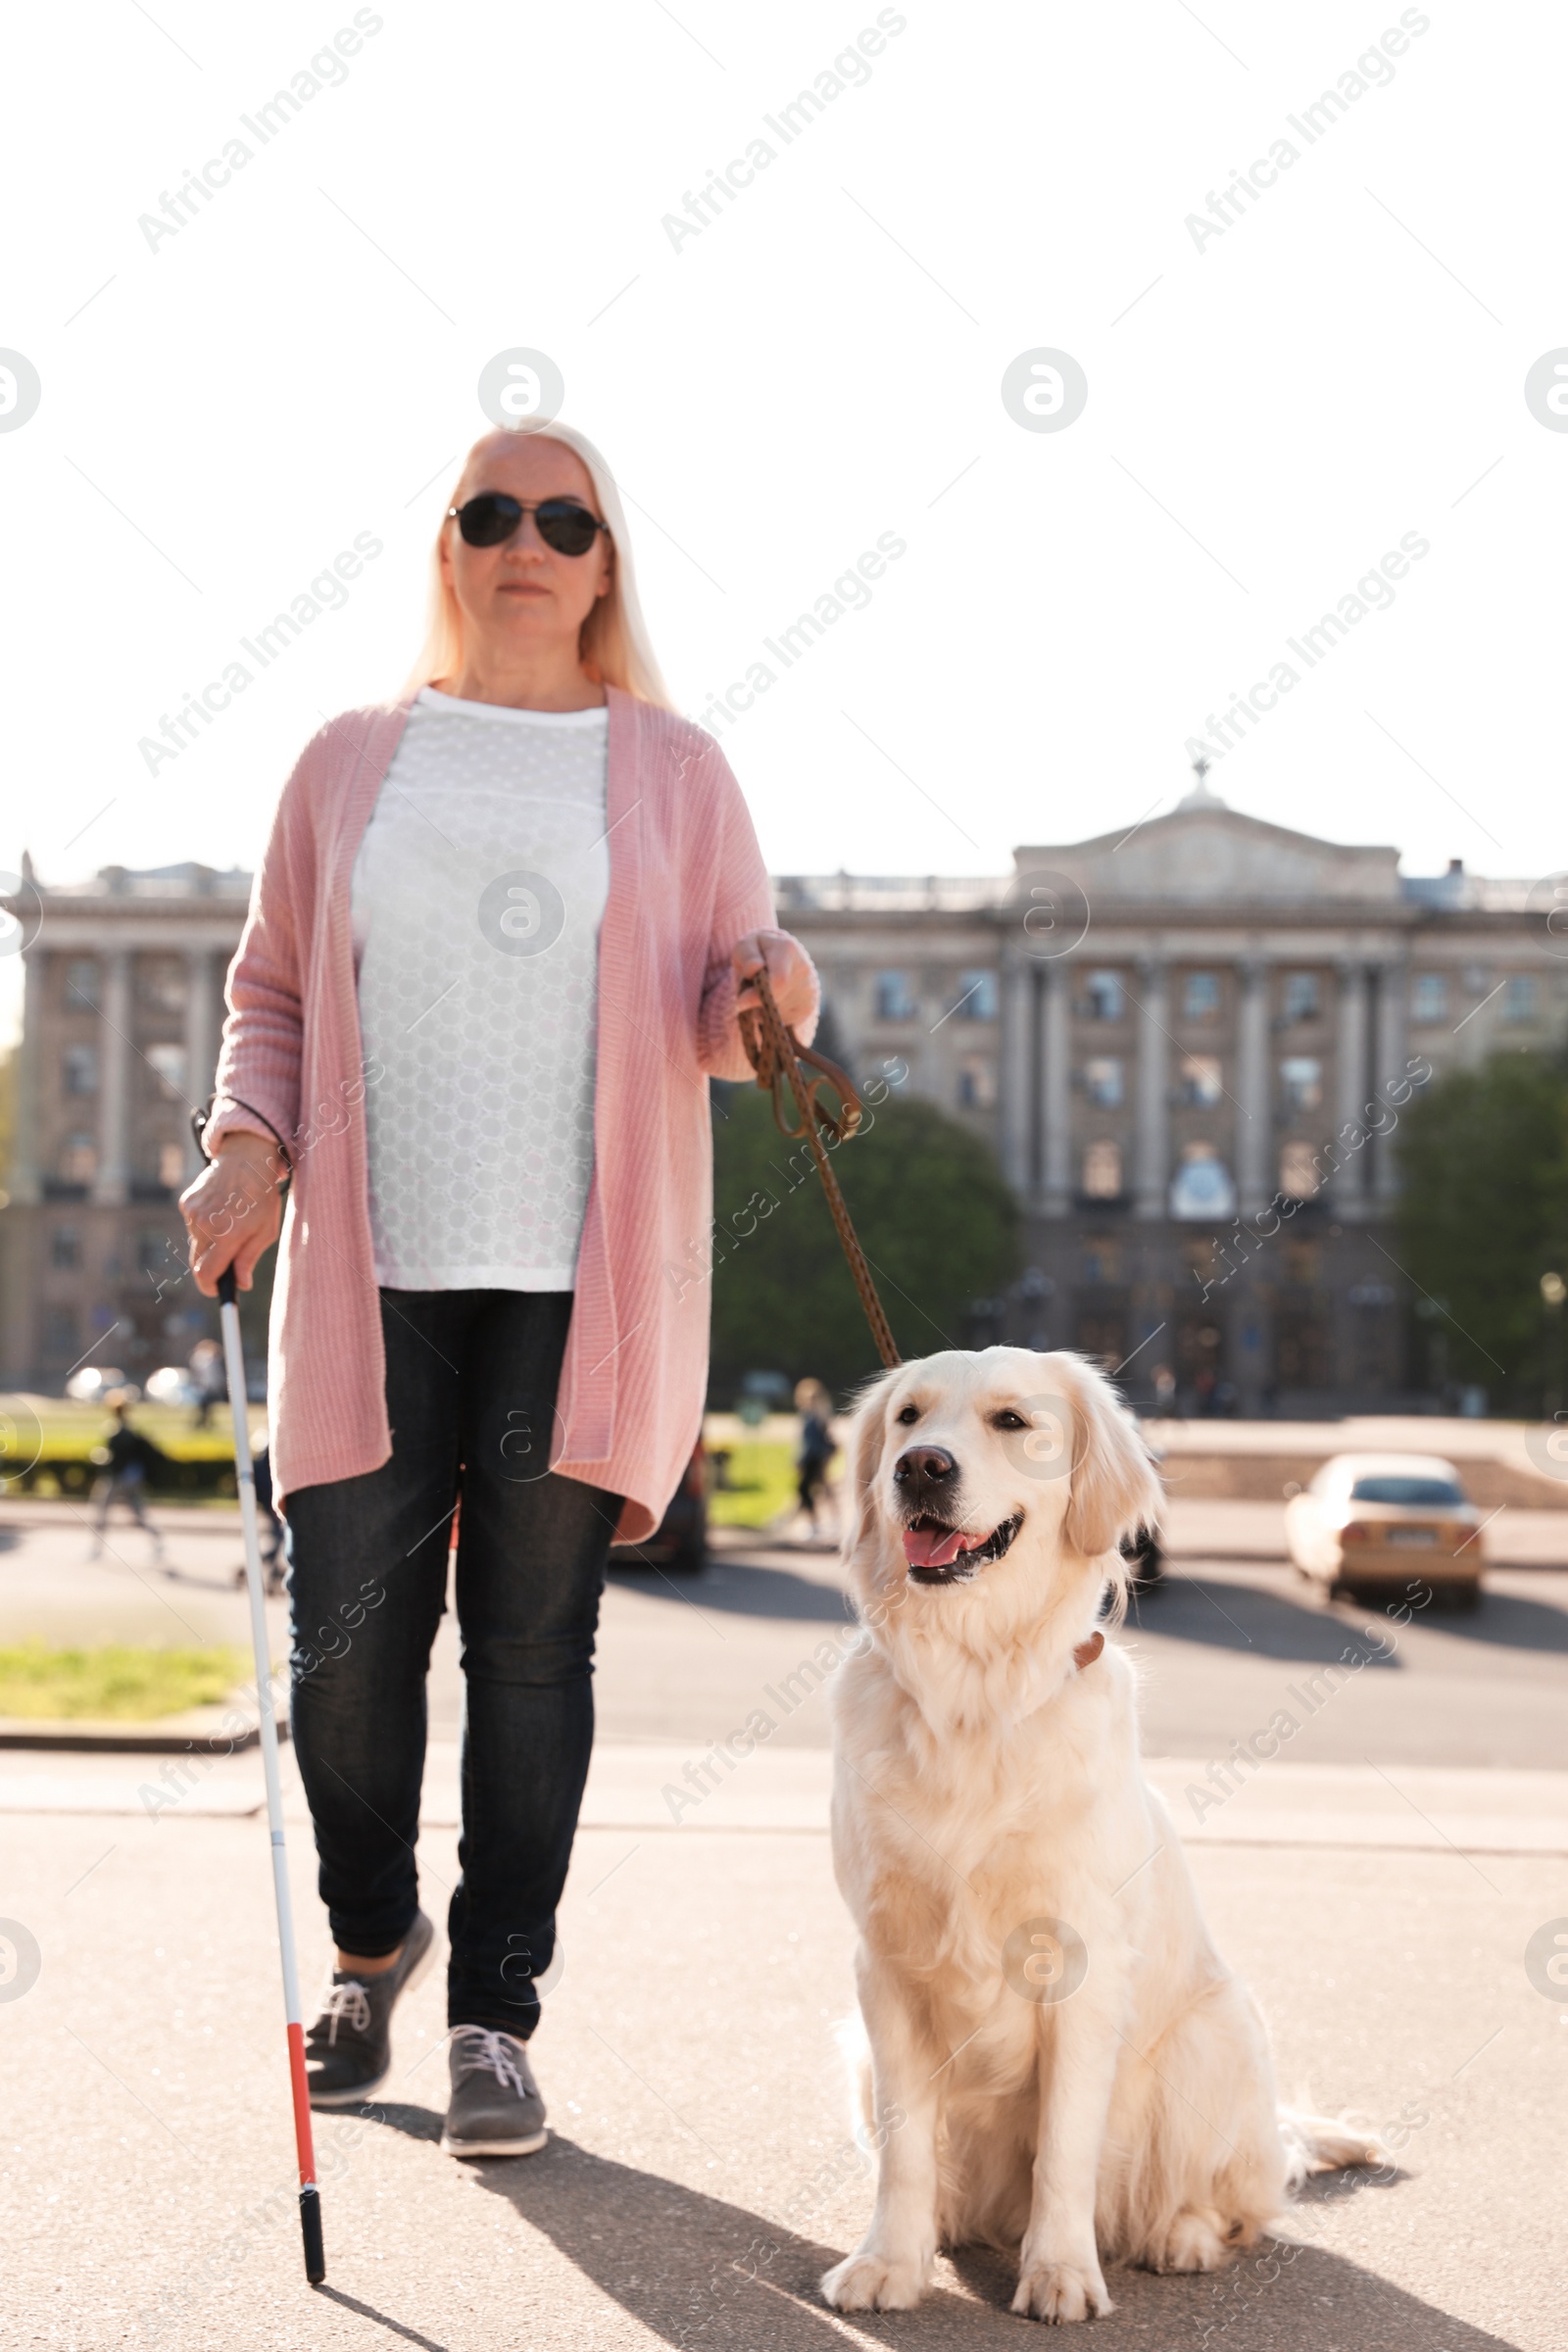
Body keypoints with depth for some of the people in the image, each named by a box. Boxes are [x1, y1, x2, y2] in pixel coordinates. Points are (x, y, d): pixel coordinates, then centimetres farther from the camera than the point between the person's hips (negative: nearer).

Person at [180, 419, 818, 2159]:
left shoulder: (669, 772, 10)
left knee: (532, 1649, 0)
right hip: (374, 1267, 1)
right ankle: (372, 1938, 26)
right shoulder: (353, 761, 12)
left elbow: (727, 1017, 10)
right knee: (345, 1641, -1)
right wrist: (246, 1149, -2)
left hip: (581, 1280, -1)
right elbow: (274, 989, 14)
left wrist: (771, 994, -13)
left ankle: (495, 2017, 11)